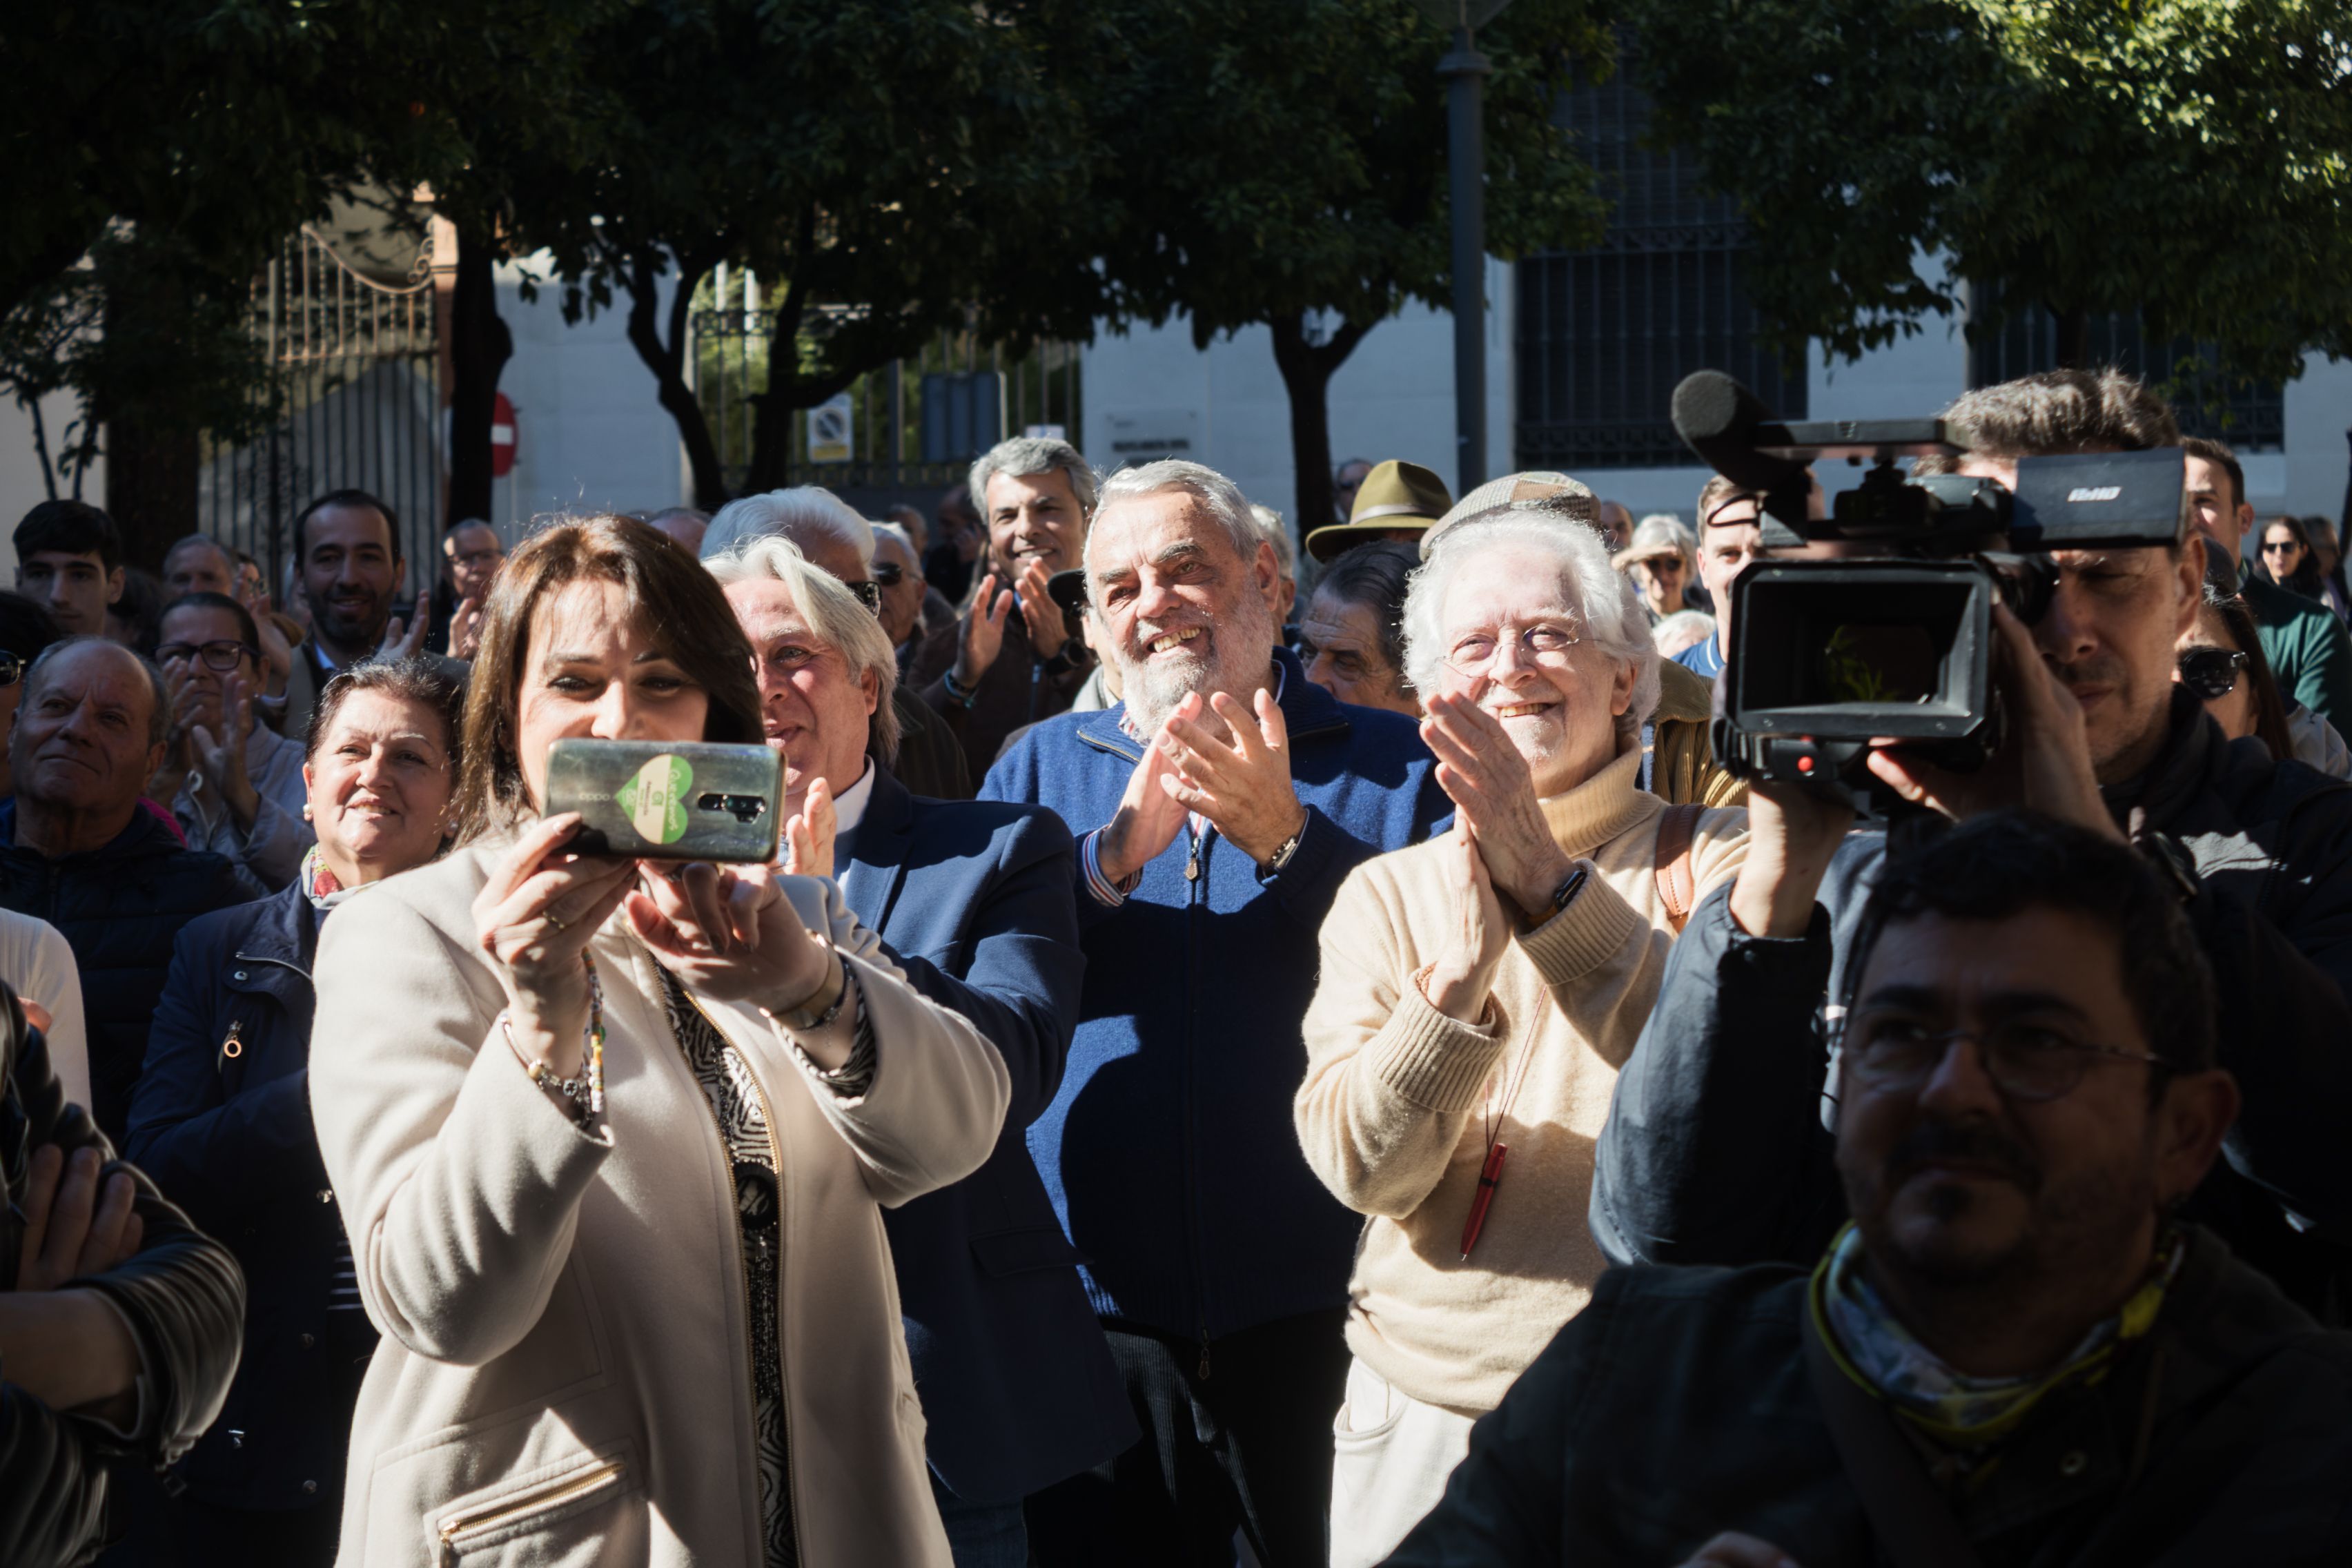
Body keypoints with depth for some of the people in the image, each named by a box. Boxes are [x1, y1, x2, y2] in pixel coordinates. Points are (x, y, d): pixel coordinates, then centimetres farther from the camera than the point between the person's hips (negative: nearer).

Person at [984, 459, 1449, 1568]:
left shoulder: (1394, 768, 3)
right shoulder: (1043, 768, 11)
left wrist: (1287, 837, -18)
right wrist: (1112, 855, -15)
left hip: (1318, 1319, -2)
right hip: (1096, 1320, 2)